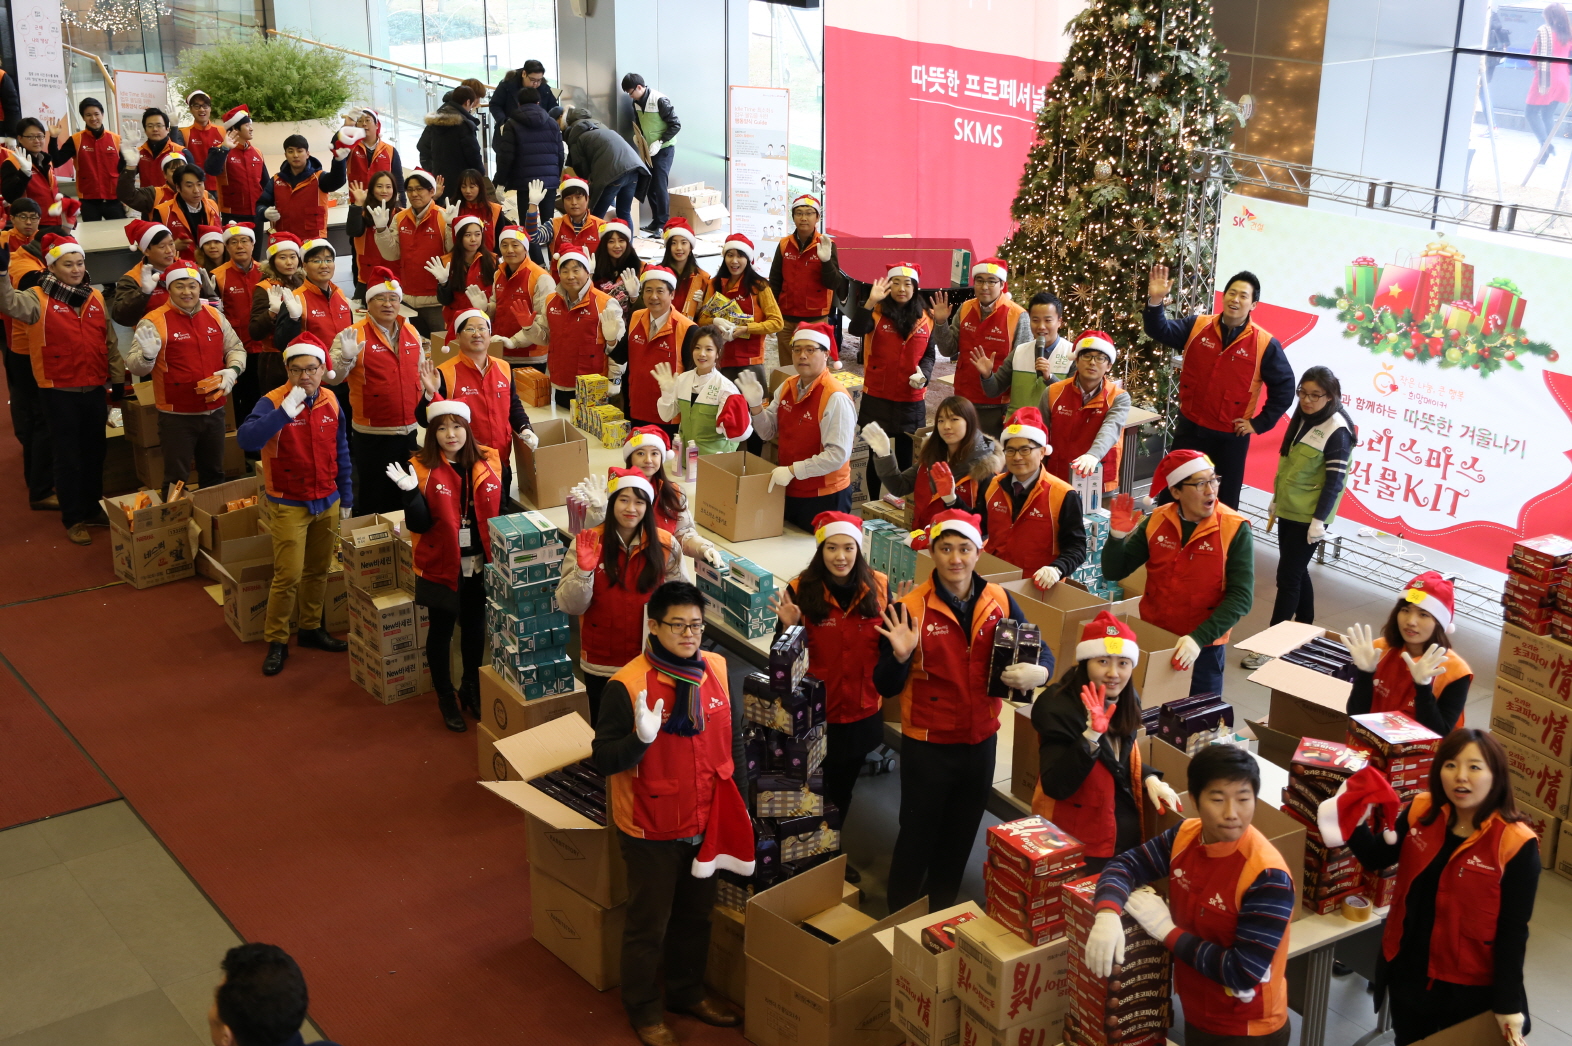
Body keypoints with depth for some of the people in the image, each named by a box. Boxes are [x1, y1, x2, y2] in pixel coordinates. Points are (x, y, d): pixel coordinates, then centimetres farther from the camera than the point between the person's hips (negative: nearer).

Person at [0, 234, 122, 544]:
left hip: (94, 389, 5)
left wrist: (118, 378, 11)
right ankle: (73, 519, 15)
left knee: (95, 452, 15)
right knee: (68, 456, 4)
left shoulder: (95, 297, 5)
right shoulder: (39, 298, -9)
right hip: (59, 391, -5)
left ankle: (93, 508, 31)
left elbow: (109, 341, 11)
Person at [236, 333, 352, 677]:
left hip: (327, 503, 5)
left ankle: (311, 628, 30)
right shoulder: (273, 402, -15)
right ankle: (276, 641, 8)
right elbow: (245, 439, -32)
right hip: (289, 504, -5)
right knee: (289, 575, -6)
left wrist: (346, 498, 14)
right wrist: (285, 412, -39)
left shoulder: (331, 402, 1)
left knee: (318, 571, 14)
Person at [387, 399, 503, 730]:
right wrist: (410, 492, -32)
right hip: (441, 566, -3)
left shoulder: (488, 462, -4)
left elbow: (501, 511, 5)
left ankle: (471, 688, 39)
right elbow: (419, 525, -16)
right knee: (441, 631, 12)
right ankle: (445, 697, 30)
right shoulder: (423, 467, -12)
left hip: (481, 565, 3)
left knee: (475, 627, 18)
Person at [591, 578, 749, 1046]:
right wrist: (641, 738, -37)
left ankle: (687, 992, 44)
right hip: (652, 829, -5)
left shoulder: (718, 671, -4)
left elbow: (734, 743, 8)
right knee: (649, 925, 12)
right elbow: (603, 758, -18)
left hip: (707, 823, 5)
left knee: (696, 915, 22)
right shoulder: (627, 684, -20)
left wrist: (739, 805, 11)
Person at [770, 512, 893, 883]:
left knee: (844, 786, 24)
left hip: (862, 710, 4)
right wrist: (789, 627, -30)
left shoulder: (878, 587, -7)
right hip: (816, 712, -4)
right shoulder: (801, 591, -16)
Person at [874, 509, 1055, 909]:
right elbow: (886, 688, -12)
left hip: (981, 740, 4)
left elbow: (1042, 651, 4)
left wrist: (1038, 672, -20)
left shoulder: (999, 601, -4)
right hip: (927, 744, -4)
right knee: (917, 837, 8)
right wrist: (900, 656, -33)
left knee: (960, 839, 20)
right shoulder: (909, 608, -15)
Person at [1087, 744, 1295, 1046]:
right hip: (1196, 1014, 6)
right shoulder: (1185, 835, -8)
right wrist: (1107, 914, -21)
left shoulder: (1267, 876, -27)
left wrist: (1168, 931, -22)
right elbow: (1126, 864, 1)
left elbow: (1245, 972, -29)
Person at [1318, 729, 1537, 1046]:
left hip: (1469, 985, -4)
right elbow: (1376, 858, 5)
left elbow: (1513, 931, -16)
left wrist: (1508, 1004, -14)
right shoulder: (1421, 811, -7)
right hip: (1406, 970, 5)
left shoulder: (1516, 845, -20)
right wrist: (1355, 818, -14)